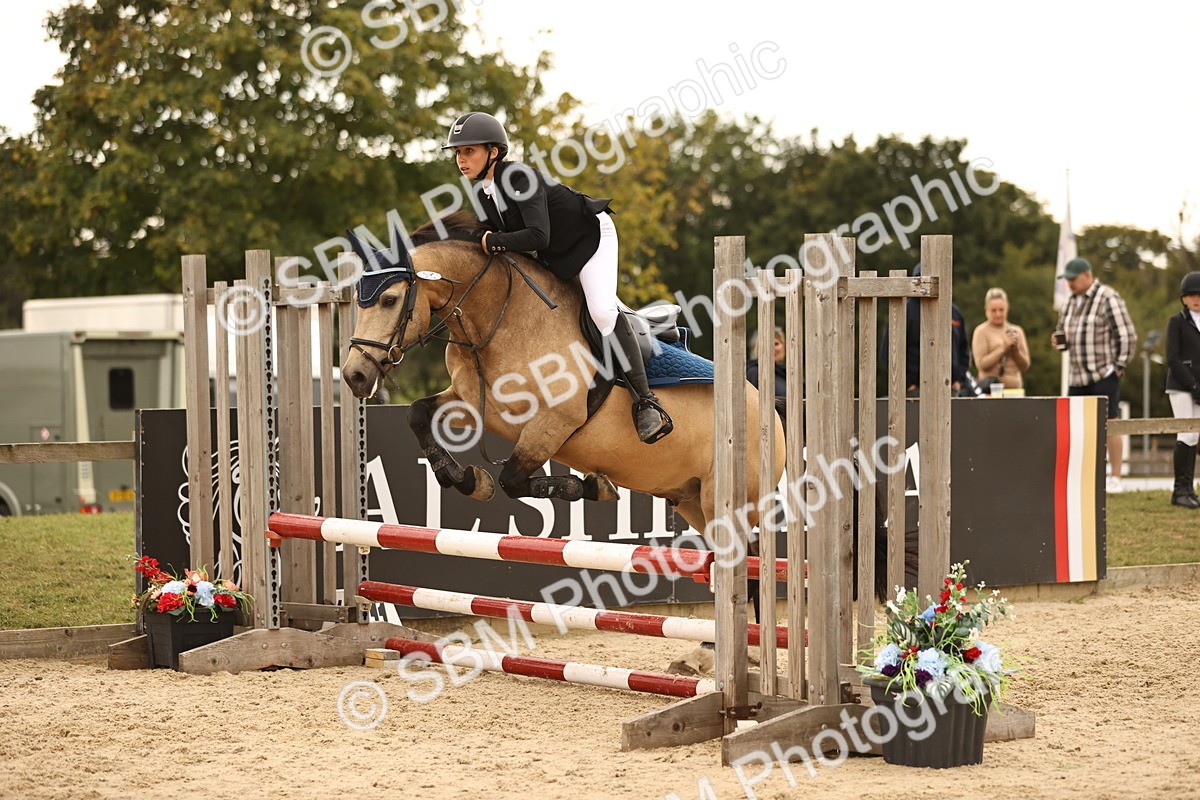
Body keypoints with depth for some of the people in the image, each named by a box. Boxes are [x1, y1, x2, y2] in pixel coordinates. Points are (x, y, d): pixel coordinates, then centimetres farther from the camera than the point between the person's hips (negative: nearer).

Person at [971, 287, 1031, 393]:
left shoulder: (1016, 331, 12)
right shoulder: (981, 331, 0)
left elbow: (1025, 366, 11)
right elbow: (981, 364, -9)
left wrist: (1015, 350, -6)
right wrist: (1003, 348, -13)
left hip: (1015, 388, 4)